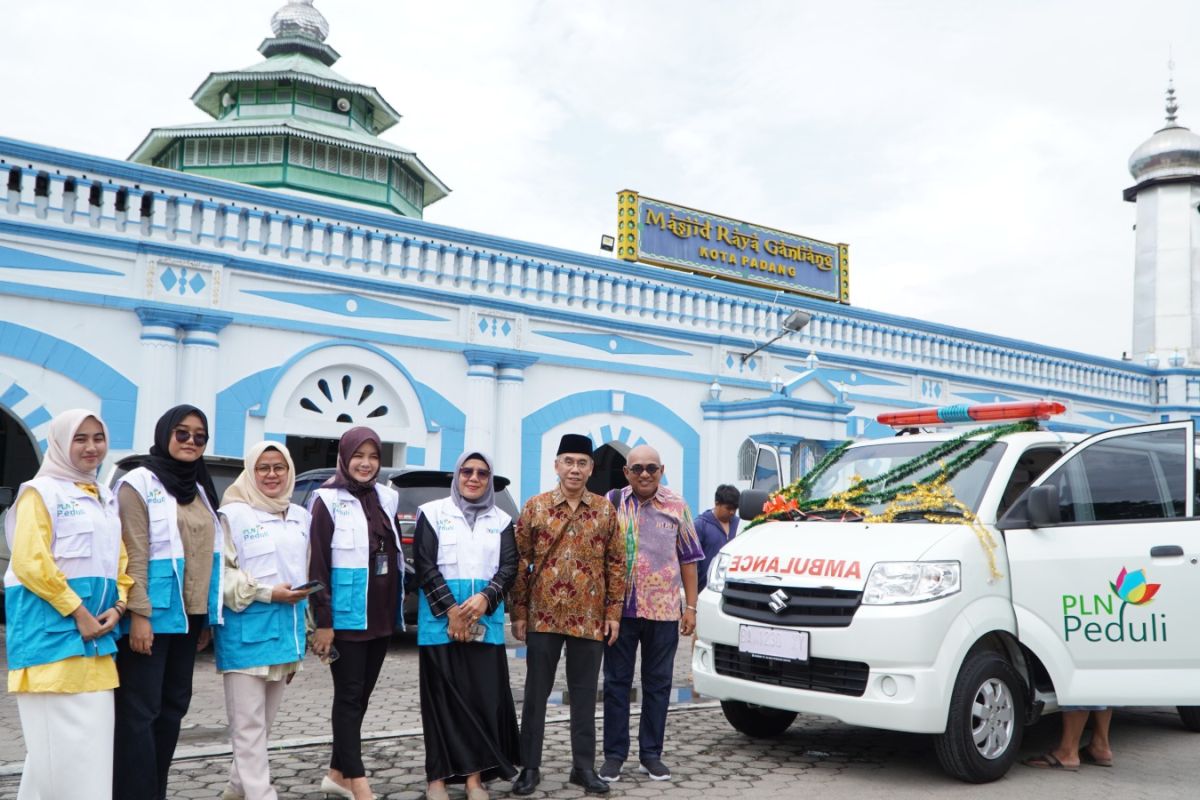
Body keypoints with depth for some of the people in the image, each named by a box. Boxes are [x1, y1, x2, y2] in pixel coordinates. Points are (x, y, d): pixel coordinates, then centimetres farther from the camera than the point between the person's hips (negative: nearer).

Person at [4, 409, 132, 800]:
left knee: (93, 734, 7)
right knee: (58, 736, -7)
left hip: (97, 629, 7)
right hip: (51, 626, -7)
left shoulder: (106, 500, 18)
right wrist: (77, 611, -16)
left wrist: (117, 606, 1)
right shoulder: (41, 491, -4)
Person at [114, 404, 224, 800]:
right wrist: (139, 615, -20)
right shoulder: (139, 483, -6)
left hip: (189, 617, 7)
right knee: (140, 710, -4)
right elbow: (135, 554, -14)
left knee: (173, 705, 11)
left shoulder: (200, 490, 15)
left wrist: (209, 616, 14)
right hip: (154, 616, -7)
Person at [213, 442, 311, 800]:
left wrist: (302, 633, 18)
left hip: (286, 631, 6)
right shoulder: (233, 514, -6)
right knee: (248, 726, -3)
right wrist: (267, 593, -17)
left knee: (263, 724, 15)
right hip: (246, 632, -6)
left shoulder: (301, 516, 13)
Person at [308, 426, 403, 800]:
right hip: (347, 617, -6)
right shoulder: (329, 500, -8)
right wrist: (323, 621, -15)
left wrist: (395, 610, 14)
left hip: (381, 616, 6)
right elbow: (317, 563, -11)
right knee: (349, 695, -1)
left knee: (362, 695, 12)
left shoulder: (386, 498, 10)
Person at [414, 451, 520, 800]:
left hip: (485, 620, 2)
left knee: (484, 697, 1)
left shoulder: (501, 520, 11)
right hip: (440, 619, -2)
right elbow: (425, 565, -4)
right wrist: (451, 610, -13)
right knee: (443, 697, 1)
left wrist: (485, 598, -15)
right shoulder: (433, 513, 3)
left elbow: (509, 566, 3)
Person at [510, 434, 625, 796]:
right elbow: (520, 563, 0)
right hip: (543, 616, -1)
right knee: (536, 694, 7)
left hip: (589, 619, 1)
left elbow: (616, 563, 5)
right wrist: (518, 613, -3)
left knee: (584, 695, 10)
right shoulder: (535, 507, 0)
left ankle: (584, 766, 21)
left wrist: (613, 612, 0)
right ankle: (530, 767, 18)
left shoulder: (606, 510, 3)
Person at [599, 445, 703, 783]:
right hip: (619, 608, -1)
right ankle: (614, 755, 16)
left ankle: (651, 754, 21)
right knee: (616, 682, 6)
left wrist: (690, 607, 3)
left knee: (658, 684, 9)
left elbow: (688, 559, 8)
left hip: (664, 610, 1)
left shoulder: (676, 506, 4)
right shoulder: (611, 502, 0)